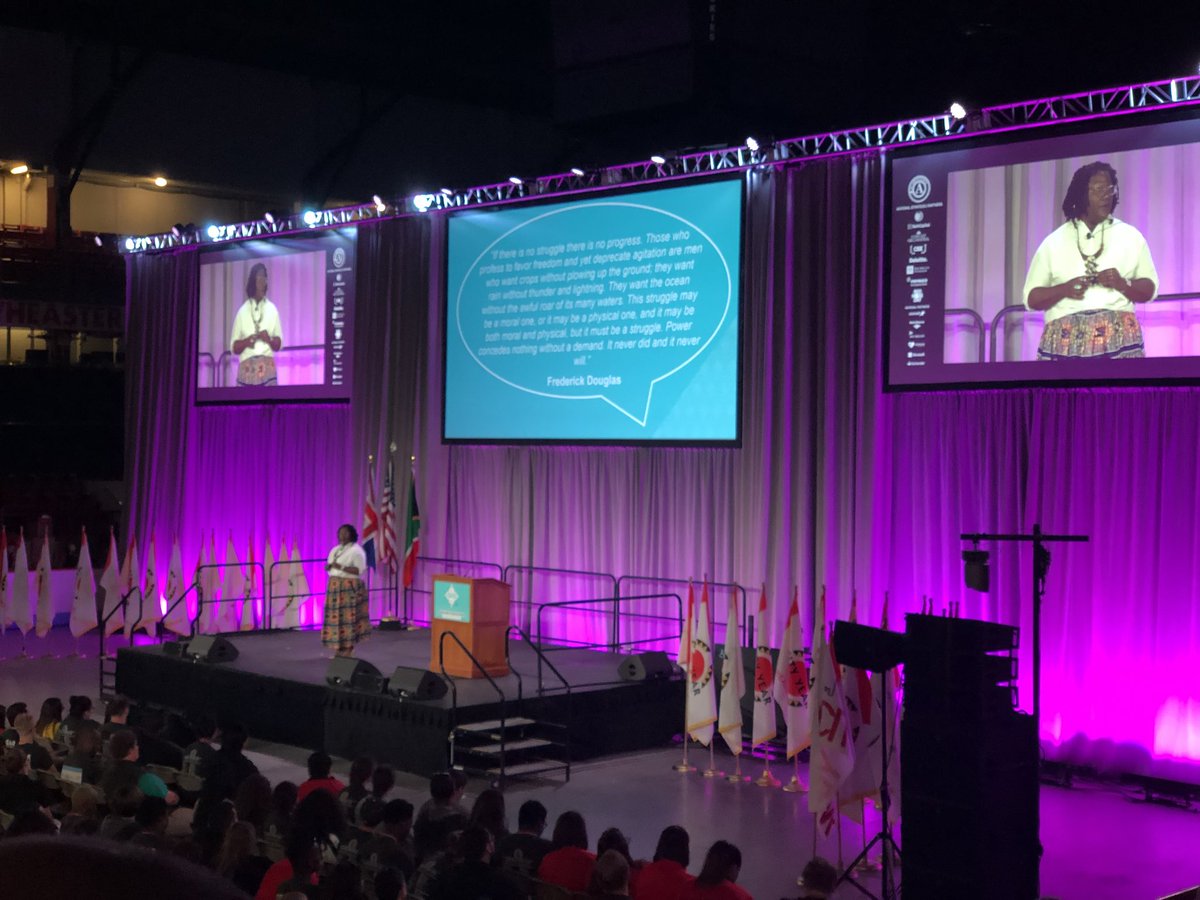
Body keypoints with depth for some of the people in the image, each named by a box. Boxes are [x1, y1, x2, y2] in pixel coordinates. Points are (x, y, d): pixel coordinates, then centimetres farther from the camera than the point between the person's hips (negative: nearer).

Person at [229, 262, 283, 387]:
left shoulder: (272, 310, 11)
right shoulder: (242, 311, 9)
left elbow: (278, 345, 13)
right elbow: (233, 347, 9)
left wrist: (269, 340, -8)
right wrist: (245, 342, -10)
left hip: (267, 368, 1)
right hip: (247, 370, 0)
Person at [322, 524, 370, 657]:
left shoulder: (356, 550, -6)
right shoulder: (335, 550, 17)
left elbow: (360, 569, -14)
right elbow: (327, 567, 19)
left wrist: (342, 567, -21)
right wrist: (329, 566, -5)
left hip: (350, 587, -7)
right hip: (334, 587, 7)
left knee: (348, 616, -8)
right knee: (335, 616, 4)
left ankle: (349, 648, -5)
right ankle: (338, 648, 8)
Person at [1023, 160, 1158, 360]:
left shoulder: (1130, 236, 12)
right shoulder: (1054, 242, 9)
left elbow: (1149, 289, 12)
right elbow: (1031, 298, 9)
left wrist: (1122, 283, -8)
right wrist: (1063, 289, -9)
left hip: (1118, 340, 1)